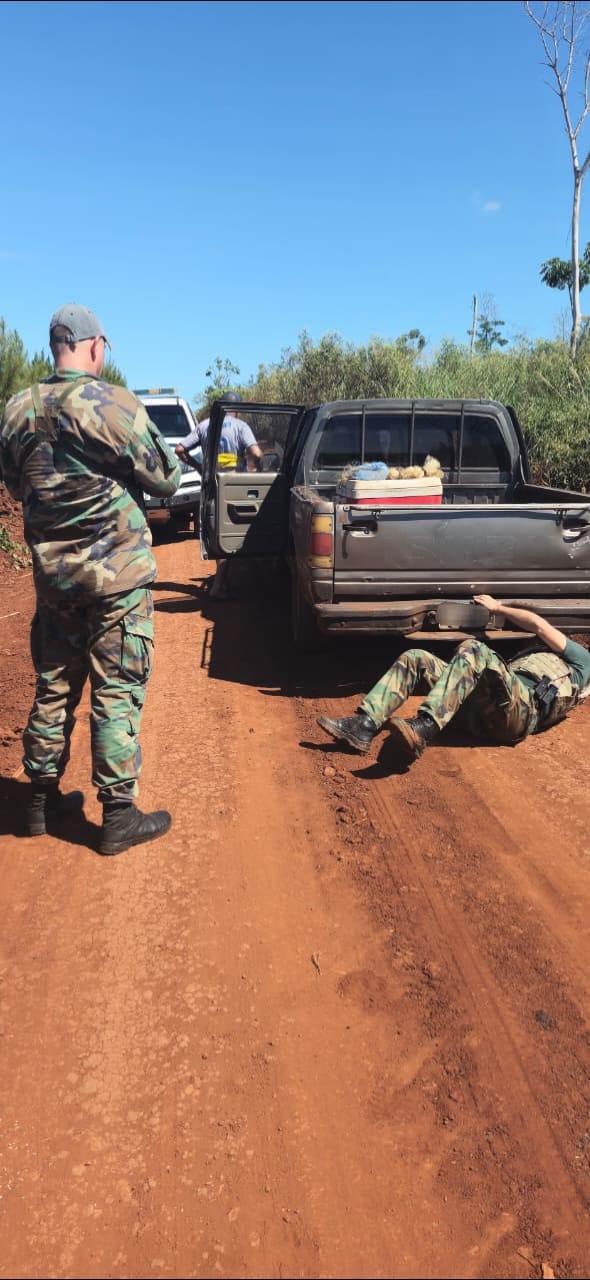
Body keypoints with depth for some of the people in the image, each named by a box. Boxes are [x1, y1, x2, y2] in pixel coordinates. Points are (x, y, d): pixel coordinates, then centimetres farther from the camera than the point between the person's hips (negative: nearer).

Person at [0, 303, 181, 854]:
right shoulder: (112, 404, -14)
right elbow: (165, 479, -7)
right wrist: (127, 465, 12)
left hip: (52, 574, 5)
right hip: (117, 573, -5)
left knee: (54, 686, 16)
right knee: (117, 693, 2)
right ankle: (118, 816, 9)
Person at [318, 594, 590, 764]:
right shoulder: (539, 654, 45)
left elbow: (539, 625, 12)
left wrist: (498, 608, 21)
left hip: (524, 707, -7)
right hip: (479, 711, 7)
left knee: (474, 650, -32)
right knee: (416, 658, -5)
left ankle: (424, 729, -49)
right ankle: (364, 725, -25)